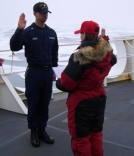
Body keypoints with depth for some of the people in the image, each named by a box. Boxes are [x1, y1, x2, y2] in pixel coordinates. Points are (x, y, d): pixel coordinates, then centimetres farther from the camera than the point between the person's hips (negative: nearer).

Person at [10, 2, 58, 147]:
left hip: (48, 72, 5)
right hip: (33, 72, -4)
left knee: (45, 103, 11)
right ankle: (33, 131, 17)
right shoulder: (28, 32, -10)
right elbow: (14, 47, -22)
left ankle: (42, 129, 23)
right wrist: (19, 29, -33)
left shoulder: (52, 32, 6)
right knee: (33, 103, 5)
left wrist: (53, 69, 14)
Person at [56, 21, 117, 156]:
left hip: (81, 103, -7)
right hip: (99, 99, 7)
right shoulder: (106, 53, -6)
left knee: (81, 137, 10)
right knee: (96, 133, 22)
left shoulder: (79, 57, -26)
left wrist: (57, 82, 0)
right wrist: (104, 41, 25)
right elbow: (112, 60, 21)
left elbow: (65, 84, -22)